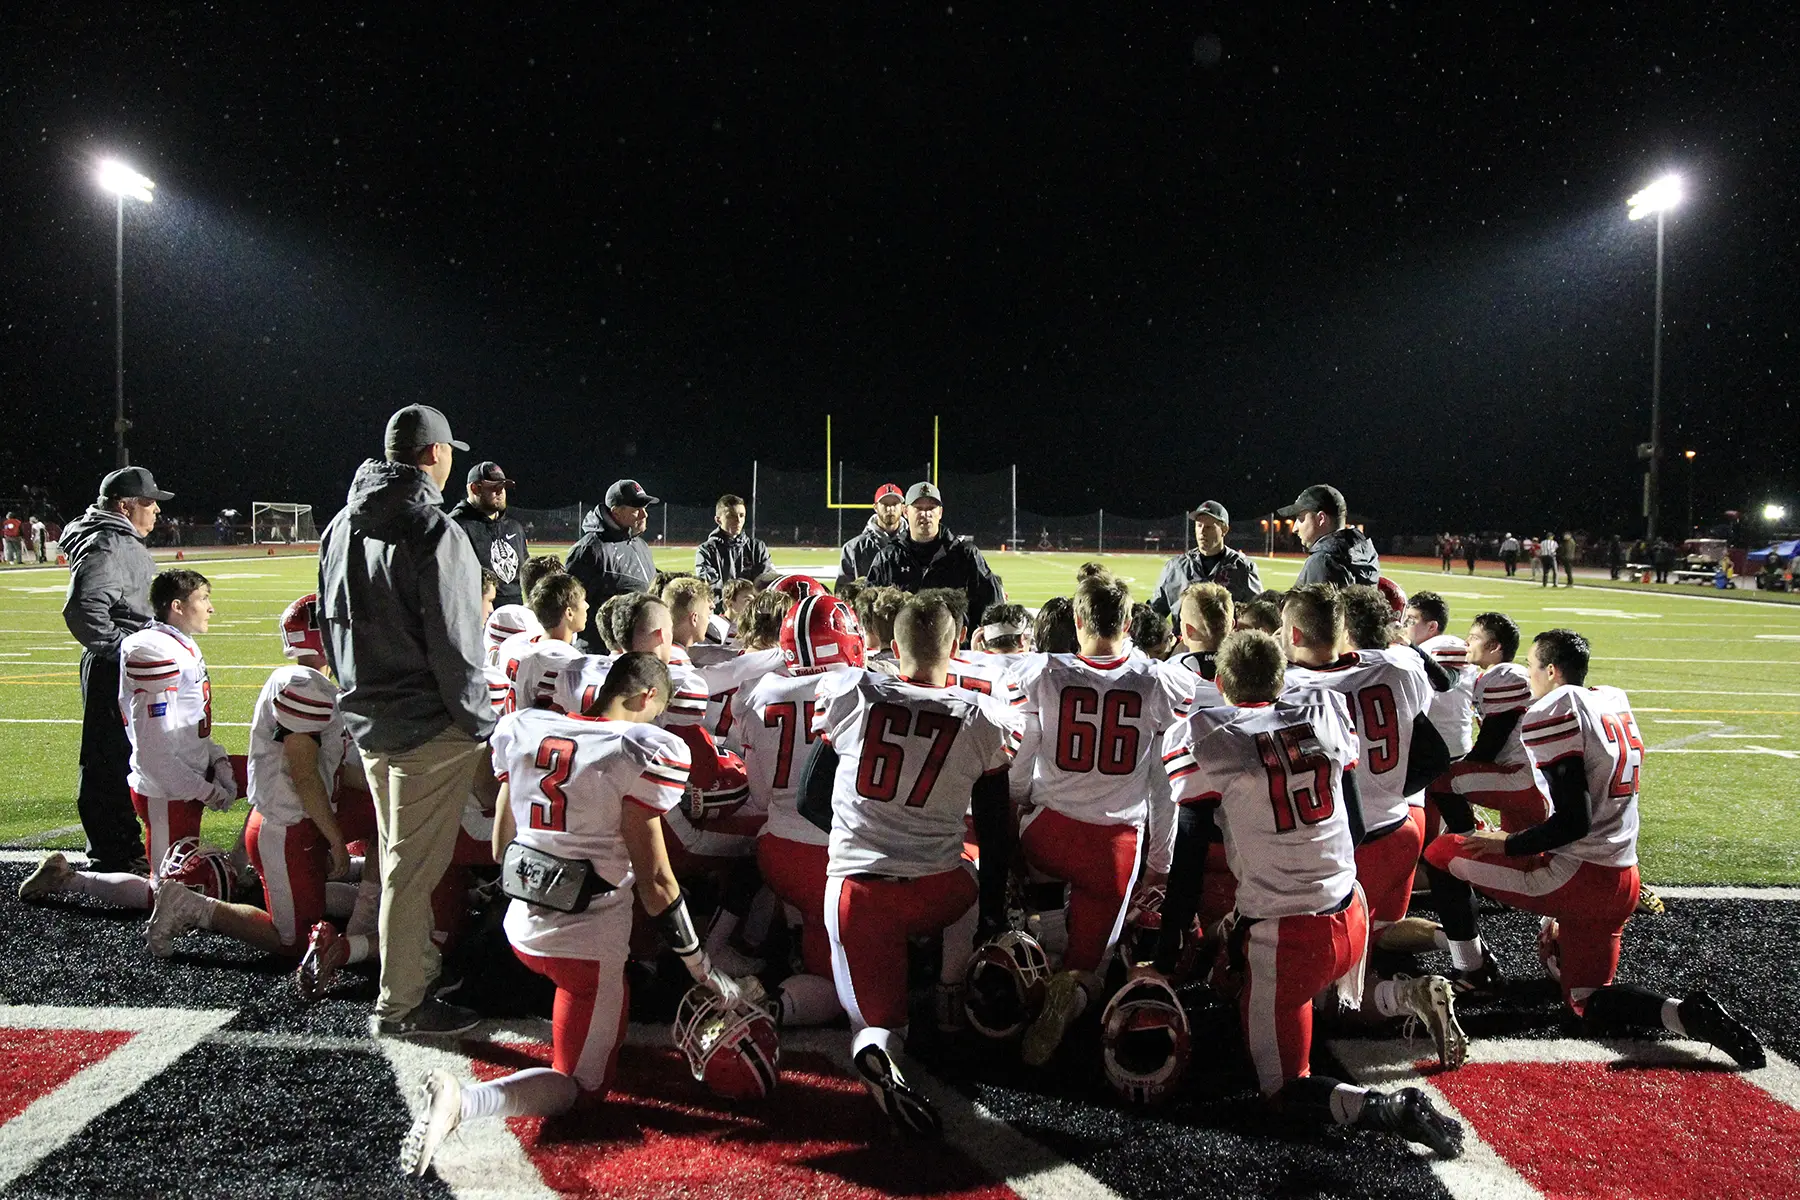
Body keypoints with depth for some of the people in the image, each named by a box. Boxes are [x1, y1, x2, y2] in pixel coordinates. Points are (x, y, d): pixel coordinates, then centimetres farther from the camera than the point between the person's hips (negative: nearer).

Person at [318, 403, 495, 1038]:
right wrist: (480, 723, -10)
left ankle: (421, 963, 35)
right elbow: (453, 644, -20)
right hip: (429, 728, -8)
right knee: (414, 866, 1)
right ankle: (402, 1003, 12)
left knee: (399, 855, 21)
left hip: (367, 720, 9)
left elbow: (332, 623, 16)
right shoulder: (433, 531, -19)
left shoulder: (343, 524, 9)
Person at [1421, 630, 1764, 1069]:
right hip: (1623, 884, 9)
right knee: (1586, 1002, 19)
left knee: (1442, 854, 4)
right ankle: (1688, 1014, -5)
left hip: (1577, 876, -9)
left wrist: (1506, 844, -8)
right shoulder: (1616, 702, 12)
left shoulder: (1554, 713, -15)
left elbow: (1573, 823, -20)